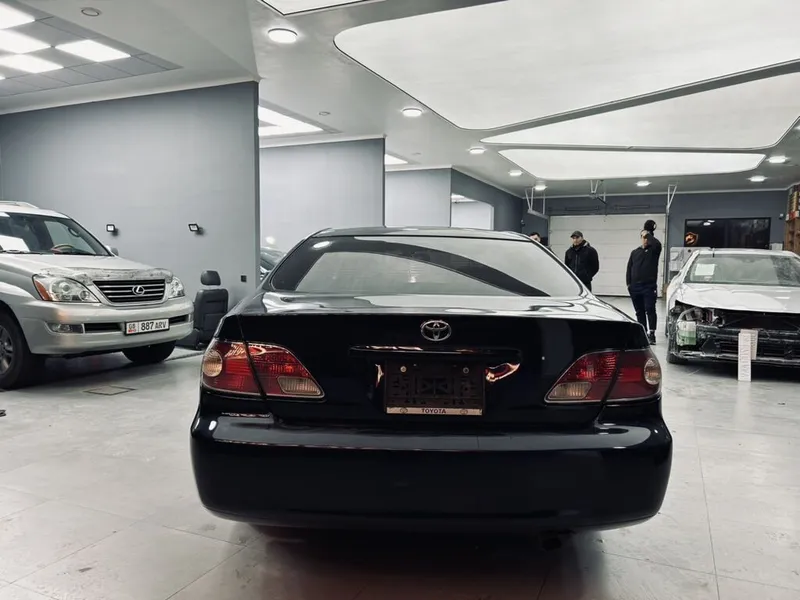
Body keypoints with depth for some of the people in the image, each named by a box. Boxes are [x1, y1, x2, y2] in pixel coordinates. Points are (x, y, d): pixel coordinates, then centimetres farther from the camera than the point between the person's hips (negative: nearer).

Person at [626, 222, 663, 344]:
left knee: (650, 310, -9)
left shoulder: (653, 250, 3)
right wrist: (629, 283, 5)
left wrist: (648, 233, -9)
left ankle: (651, 334, -11)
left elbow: (657, 244, -23)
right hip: (635, 287, 5)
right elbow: (629, 268, 15)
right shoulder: (635, 252, 17)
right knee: (639, 311, 10)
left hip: (649, 286, -5)